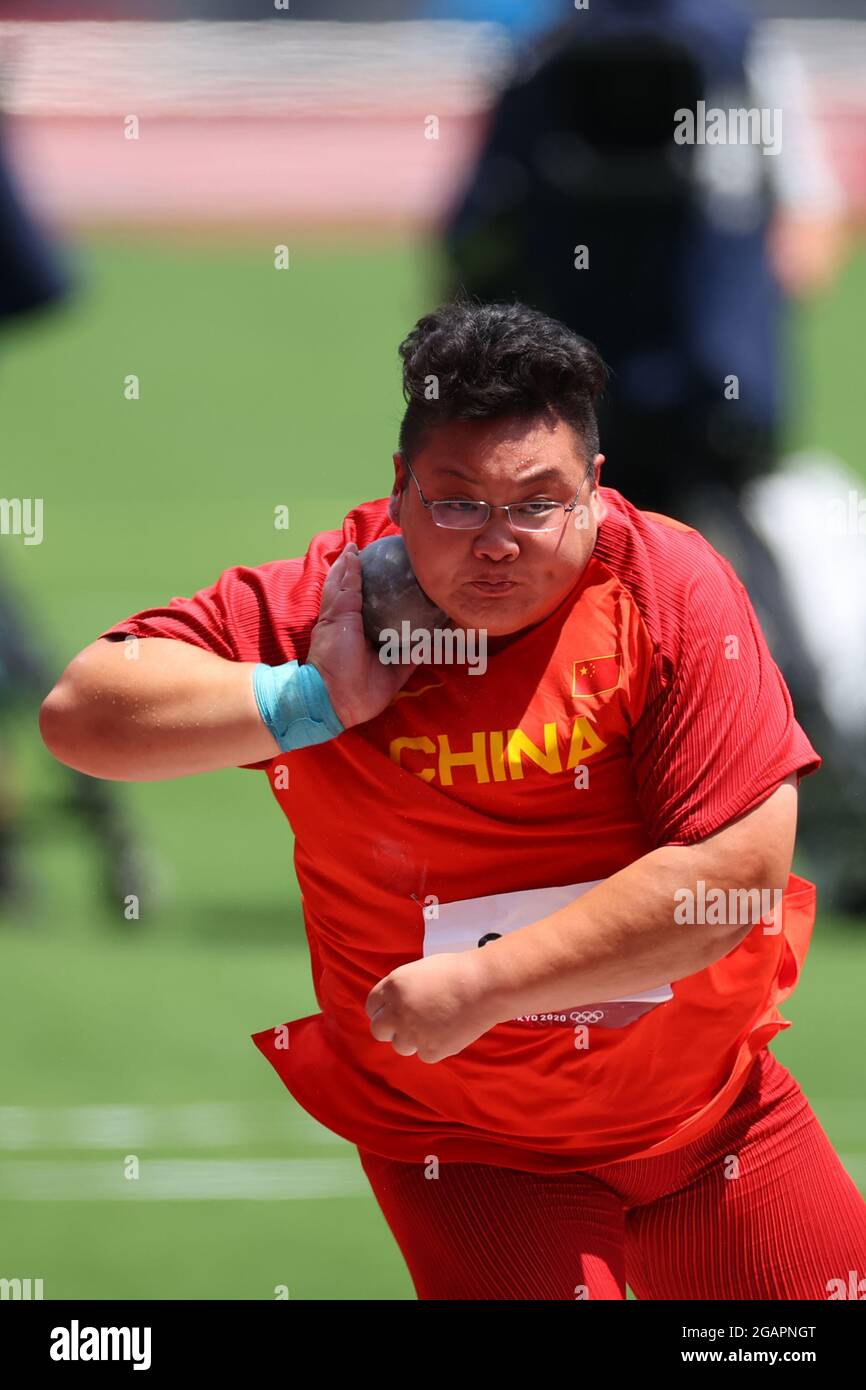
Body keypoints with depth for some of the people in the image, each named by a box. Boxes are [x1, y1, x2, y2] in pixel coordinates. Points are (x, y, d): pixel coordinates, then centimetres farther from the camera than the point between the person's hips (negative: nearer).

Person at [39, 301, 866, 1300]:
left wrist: (483, 984, -24)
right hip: (456, 1141, -1)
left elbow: (742, 862, -23)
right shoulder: (324, 605, -11)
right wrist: (309, 698, -25)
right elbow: (81, 712, -14)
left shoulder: (671, 587, -15)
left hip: (706, 1103, 1)